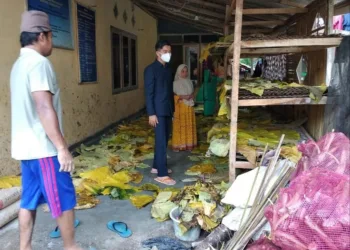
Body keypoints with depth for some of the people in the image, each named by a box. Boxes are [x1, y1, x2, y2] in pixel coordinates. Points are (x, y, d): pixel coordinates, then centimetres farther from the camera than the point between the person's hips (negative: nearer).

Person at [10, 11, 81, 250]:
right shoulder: (38, 63, -16)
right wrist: (62, 147, -24)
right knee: (64, 199, 4)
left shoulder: (20, 64, 14)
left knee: (29, 200, 15)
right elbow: (44, 108, -25)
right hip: (43, 148, -9)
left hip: (25, 146, 9)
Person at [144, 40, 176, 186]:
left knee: (164, 140, 14)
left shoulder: (168, 69, 14)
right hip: (158, 111, -8)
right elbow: (149, 93, -14)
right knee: (161, 141, -8)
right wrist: (151, 114, -18)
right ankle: (162, 175, -4)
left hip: (168, 110, 8)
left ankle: (156, 166, 28)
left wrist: (173, 109, 17)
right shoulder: (151, 69, -10)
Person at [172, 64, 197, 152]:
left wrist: (191, 96, -4)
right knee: (179, 125, -5)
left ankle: (188, 144, 13)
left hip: (189, 107, 5)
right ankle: (177, 145, 1)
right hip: (180, 106, -5)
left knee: (189, 125, 5)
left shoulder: (190, 82, 12)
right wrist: (182, 97, -17)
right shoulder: (176, 83, -3)